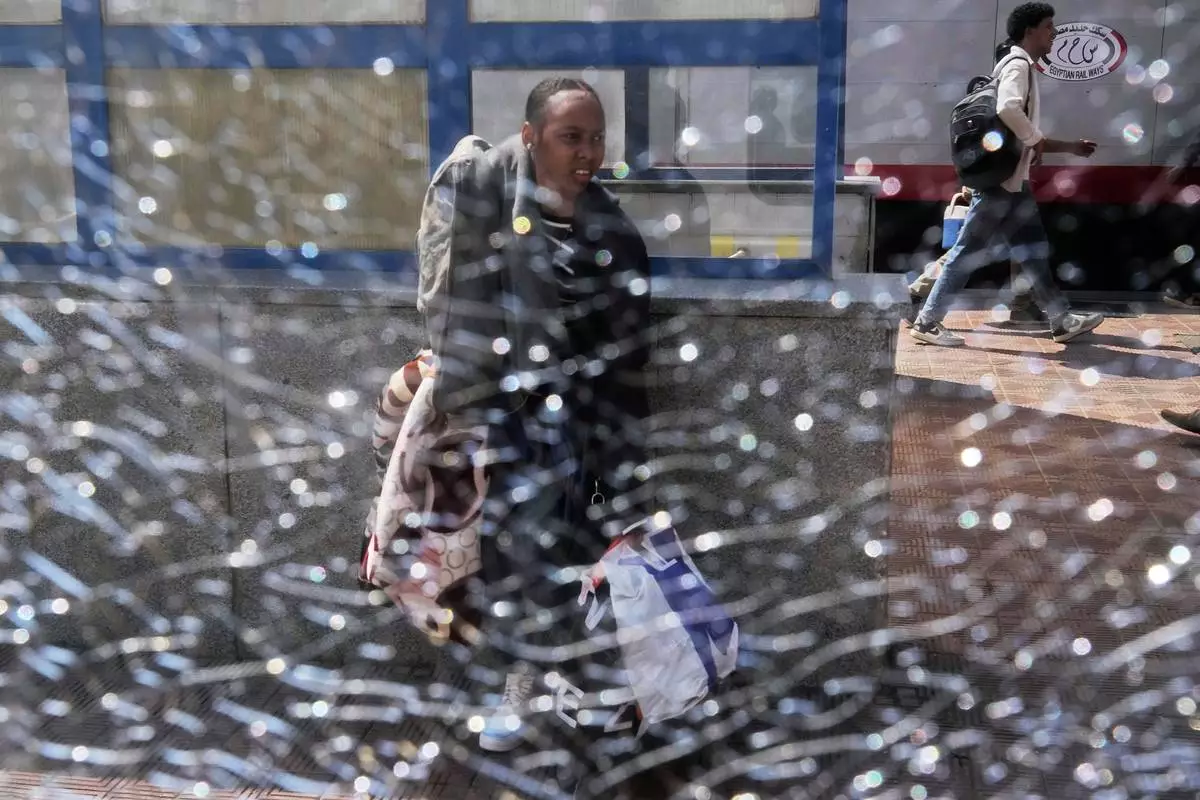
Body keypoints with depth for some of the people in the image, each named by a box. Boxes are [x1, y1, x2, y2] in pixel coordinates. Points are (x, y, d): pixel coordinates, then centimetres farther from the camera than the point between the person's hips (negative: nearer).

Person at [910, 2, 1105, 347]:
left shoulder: (1023, 68, 20)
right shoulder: (1018, 65, -11)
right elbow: (1008, 109, -33)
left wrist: (1069, 147, 22)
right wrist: (1036, 140, -17)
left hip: (1014, 180, 10)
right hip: (1000, 179, -10)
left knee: (1034, 251, 12)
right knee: (969, 253, -6)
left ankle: (1062, 321, 18)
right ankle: (927, 322, 0)